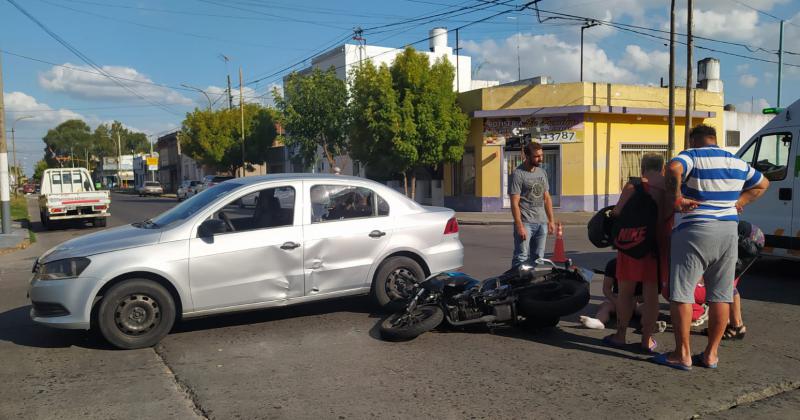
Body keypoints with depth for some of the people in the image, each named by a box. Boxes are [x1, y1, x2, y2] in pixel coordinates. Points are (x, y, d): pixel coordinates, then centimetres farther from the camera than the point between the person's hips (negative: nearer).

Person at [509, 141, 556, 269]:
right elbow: (514, 203, -12)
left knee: (538, 258, 11)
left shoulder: (542, 172, 14)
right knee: (521, 258, -8)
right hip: (525, 222, -7)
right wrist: (519, 226, -18)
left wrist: (551, 220, 13)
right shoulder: (518, 174, -8)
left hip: (542, 222, 7)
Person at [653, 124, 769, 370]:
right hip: (728, 232, 6)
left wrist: (676, 198, -18)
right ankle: (711, 354, 16)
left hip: (693, 232, -6)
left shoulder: (691, 156, -5)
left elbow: (673, 169, -28)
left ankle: (683, 354, 2)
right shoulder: (737, 163, 16)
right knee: (720, 296, 11)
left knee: (682, 293, 0)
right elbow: (762, 184, 31)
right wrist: (738, 203, 21)